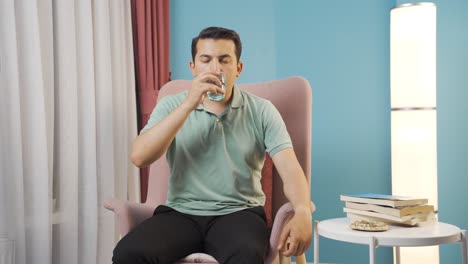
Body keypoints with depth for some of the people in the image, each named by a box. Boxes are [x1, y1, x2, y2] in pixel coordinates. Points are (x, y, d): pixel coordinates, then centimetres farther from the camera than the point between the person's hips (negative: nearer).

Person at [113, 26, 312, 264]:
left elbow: (289, 167, -7)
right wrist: (188, 105, -16)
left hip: (239, 213, -1)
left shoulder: (261, 111, 3)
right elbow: (139, 158, -9)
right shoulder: (171, 106, 6)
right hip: (181, 213, 2)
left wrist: (303, 212, -28)